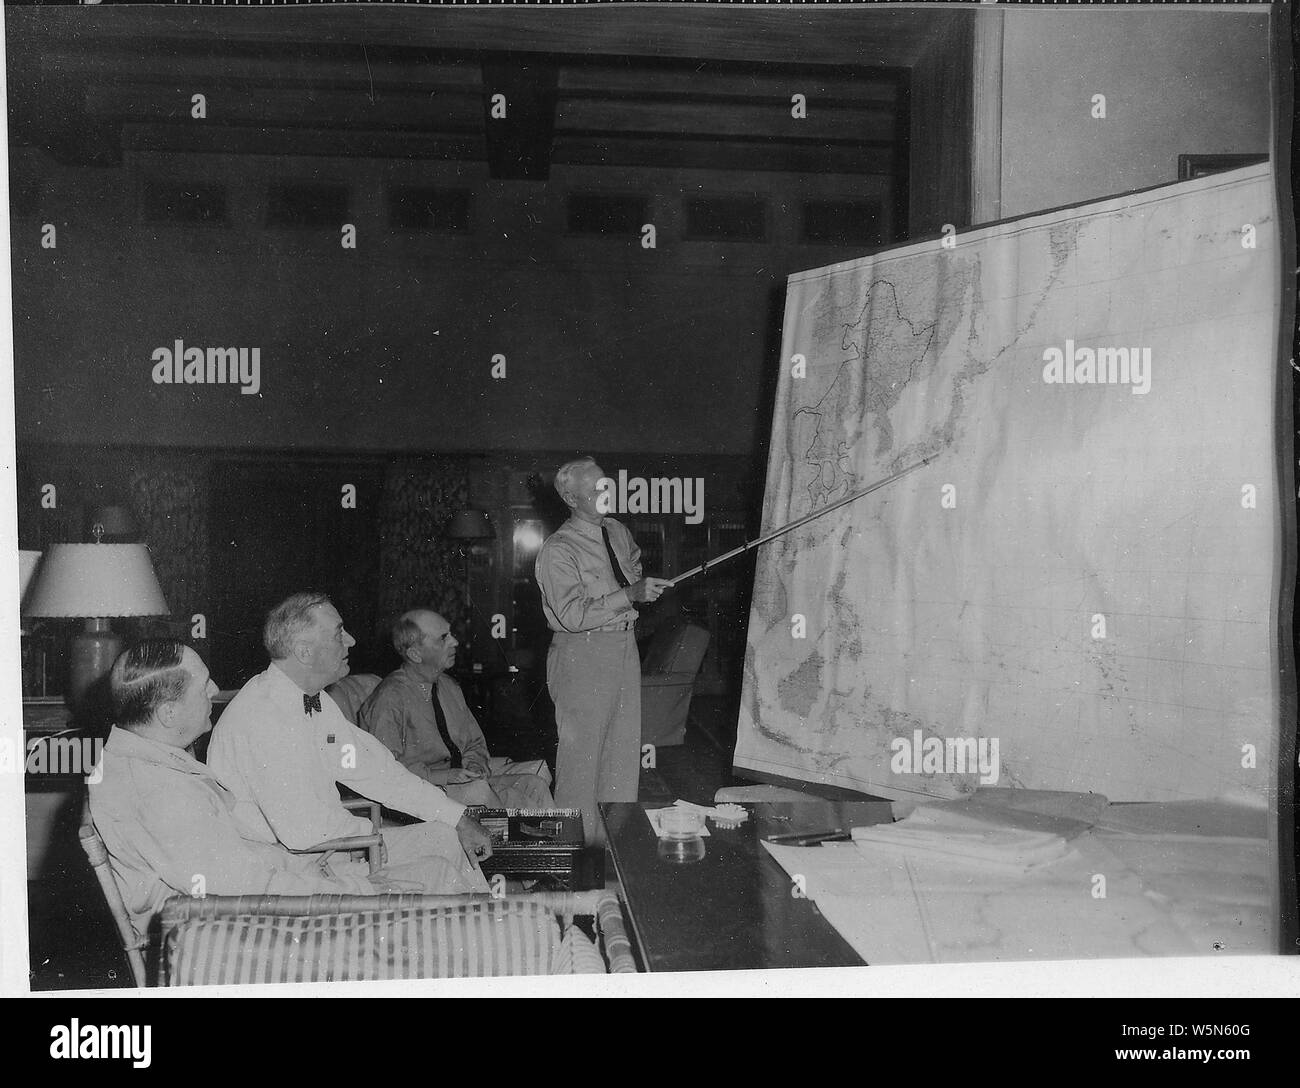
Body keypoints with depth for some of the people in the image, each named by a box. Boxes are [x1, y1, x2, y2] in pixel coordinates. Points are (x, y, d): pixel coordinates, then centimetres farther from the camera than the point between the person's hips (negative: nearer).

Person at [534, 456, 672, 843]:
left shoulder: (618, 532, 10)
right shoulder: (558, 550, -15)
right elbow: (572, 615, -23)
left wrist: (642, 585, 11)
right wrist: (630, 595, -26)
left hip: (625, 647, 8)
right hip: (581, 656, -7)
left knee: (624, 748, 13)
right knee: (581, 754, -1)